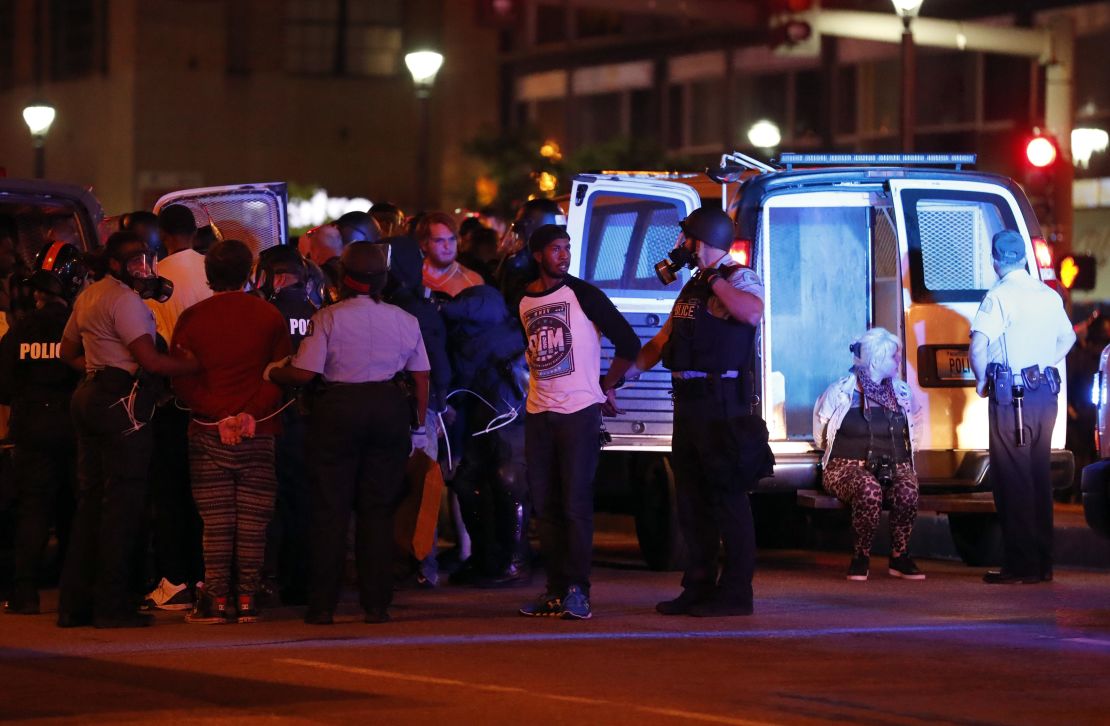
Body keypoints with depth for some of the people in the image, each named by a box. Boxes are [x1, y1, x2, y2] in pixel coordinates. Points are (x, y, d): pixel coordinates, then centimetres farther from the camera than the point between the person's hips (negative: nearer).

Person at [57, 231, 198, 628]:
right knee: (123, 501, -7)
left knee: (91, 498, 12)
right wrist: (196, 364, -14)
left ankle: (74, 603, 12)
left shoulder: (89, 295, 18)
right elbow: (150, 360, -20)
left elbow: (68, 352, 28)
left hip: (90, 396, 10)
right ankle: (112, 605, -7)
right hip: (122, 400, -10)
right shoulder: (124, 299, -13)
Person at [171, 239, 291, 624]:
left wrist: (220, 417, -6)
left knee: (216, 521, 0)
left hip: (208, 433, 0)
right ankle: (247, 599, 1)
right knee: (253, 520, 2)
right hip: (259, 434, 0)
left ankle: (216, 600, -2)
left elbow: (182, 381, -3)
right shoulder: (269, 316, 2)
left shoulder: (191, 318, 1)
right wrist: (251, 414, -8)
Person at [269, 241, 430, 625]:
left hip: (338, 410, -2)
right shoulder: (404, 320, 4)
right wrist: (419, 425, 15)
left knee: (330, 509, 5)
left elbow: (303, 373, -12)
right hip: (389, 411, 3)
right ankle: (376, 604, 7)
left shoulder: (328, 318, -7)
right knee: (379, 510, 9)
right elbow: (421, 379, 7)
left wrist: (269, 373, 6)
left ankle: (323, 604, 3)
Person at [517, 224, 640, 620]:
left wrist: (607, 386, 2)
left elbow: (628, 341, -3)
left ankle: (577, 590, -8)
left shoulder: (582, 294, -4)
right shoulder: (524, 302, 11)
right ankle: (556, 588, 10)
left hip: (579, 410, -6)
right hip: (538, 412, 6)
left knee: (576, 502, -8)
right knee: (545, 505, 5)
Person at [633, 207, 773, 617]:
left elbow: (753, 313, -29)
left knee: (727, 497, -7)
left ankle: (735, 592, -5)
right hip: (688, 404, 9)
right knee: (690, 500, 11)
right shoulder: (692, 288, 20)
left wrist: (713, 277, -19)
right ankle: (699, 587, 18)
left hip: (722, 406, -9)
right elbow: (660, 344, 24)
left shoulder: (739, 279, -5)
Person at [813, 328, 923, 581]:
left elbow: (909, 438, 29)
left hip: (894, 466, 4)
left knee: (907, 489, -32)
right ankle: (860, 558, -21)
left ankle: (900, 558, -17)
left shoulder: (901, 392, 14)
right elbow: (820, 438, 8)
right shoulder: (840, 393, 0)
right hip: (848, 466, -3)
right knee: (869, 489, -39)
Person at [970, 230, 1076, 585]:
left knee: (1013, 478, -3)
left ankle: (1021, 565, -4)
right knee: (1039, 475, 13)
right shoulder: (1048, 295, 12)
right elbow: (1067, 338, 28)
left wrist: (981, 381, -6)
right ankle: (1043, 562, 16)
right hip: (1045, 392, 7)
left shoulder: (999, 296, -12)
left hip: (1012, 396, -7)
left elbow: (978, 345, -21)